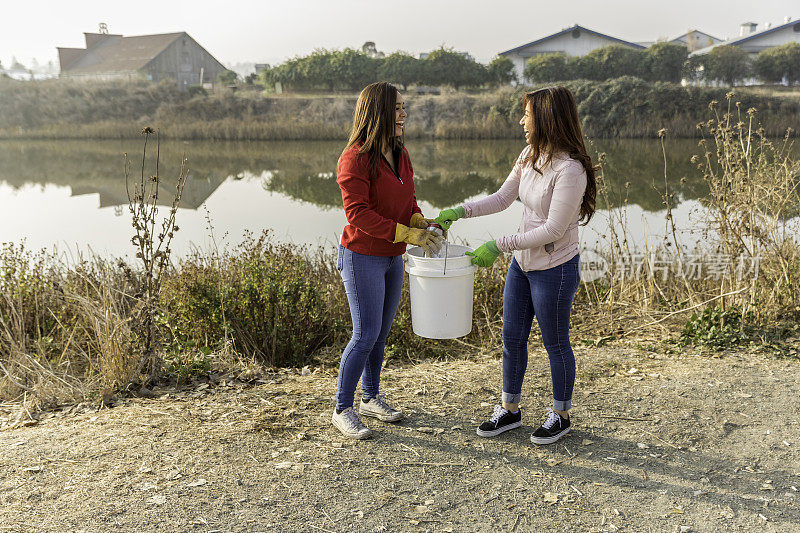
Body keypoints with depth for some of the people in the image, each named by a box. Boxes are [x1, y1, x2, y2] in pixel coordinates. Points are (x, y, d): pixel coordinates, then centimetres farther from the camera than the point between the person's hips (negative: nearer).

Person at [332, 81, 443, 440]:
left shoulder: (400, 154, 8)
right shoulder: (355, 158, -17)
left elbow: (408, 200, 15)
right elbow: (358, 214, -23)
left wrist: (420, 223, -7)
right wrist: (407, 234, -25)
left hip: (392, 258, 8)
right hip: (362, 257, -8)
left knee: (382, 332, 15)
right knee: (366, 334, -6)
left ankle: (371, 398, 32)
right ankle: (342, 409, 10)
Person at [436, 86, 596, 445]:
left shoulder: (570, 170, -23)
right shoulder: (530, 156, 2)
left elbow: (553, 230, -24)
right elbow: (502, 198, 8)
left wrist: (499, 246, -22)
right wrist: (459, 212, -4)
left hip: (555, 269, -8)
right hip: (522, 263, 8)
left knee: (555, 344, 9)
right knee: (512, 338, 15)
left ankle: (561, 415, 30)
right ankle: (509, 410, 32)